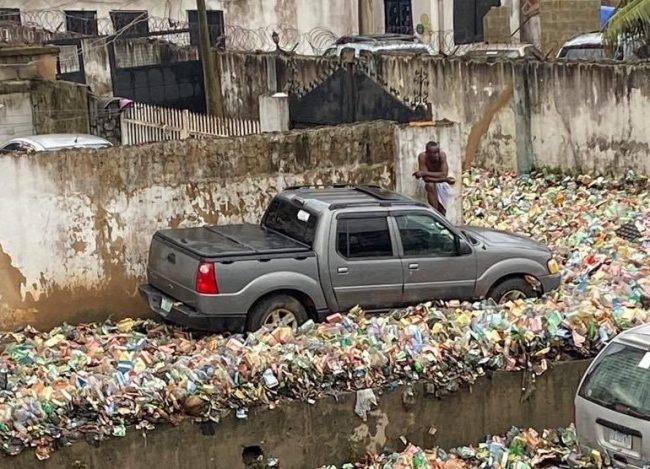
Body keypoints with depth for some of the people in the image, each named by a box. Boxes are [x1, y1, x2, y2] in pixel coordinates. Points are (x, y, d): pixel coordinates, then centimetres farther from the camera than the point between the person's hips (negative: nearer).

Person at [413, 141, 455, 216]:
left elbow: (444, 174, -34)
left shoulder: (442, 155, -29)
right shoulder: (422, 156, -30)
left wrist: (425, 173, -36)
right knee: (430, 186, -32)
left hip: (440, 179, 2)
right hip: (429, 180, -2)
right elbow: (426, 179, -32)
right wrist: (445, 179, -33)